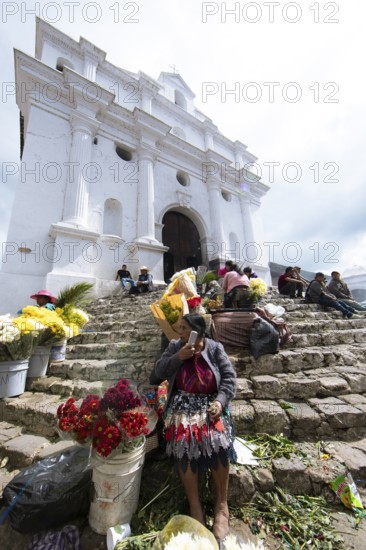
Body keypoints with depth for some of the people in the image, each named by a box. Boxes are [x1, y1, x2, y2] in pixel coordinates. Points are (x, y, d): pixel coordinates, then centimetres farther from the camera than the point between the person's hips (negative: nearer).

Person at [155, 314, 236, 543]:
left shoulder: (215, 348, -4)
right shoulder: (175, 346, 2)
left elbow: (230, 378, -3)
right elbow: (160, 371, -3)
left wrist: (220, 401, -17)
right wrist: (179, 356, -17)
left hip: (210, 403, -1)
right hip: (182, 404, 1)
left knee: (217, 439, -25)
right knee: (183, 439, -24)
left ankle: (222, 505, -5)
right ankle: (195, 507, -9)